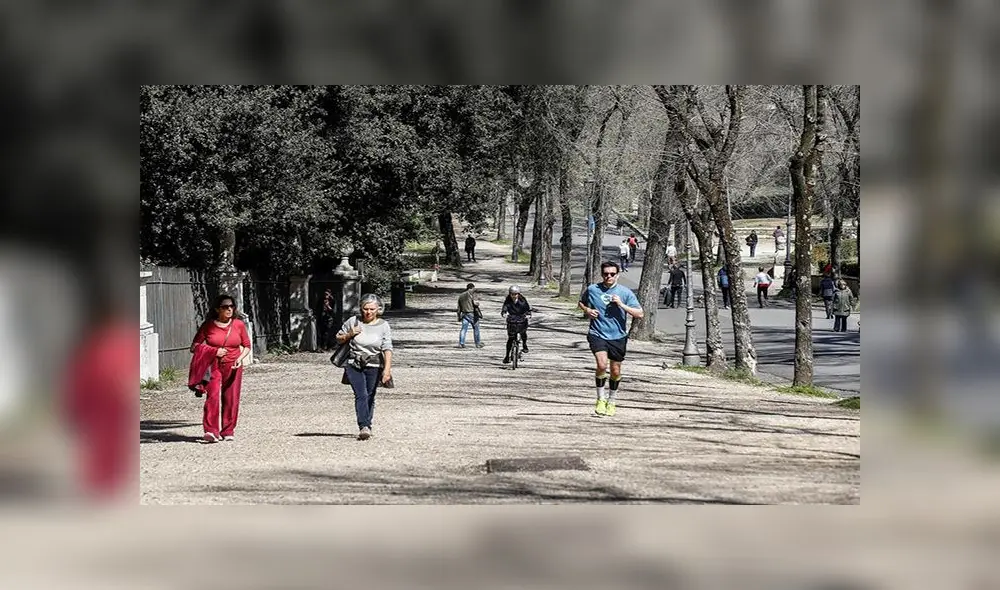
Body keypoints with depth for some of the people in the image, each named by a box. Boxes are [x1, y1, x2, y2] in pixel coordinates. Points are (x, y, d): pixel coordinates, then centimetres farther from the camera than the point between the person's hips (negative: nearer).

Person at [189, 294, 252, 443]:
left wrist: (240, 358, -8)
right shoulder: (208, 326, -2)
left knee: (231, 400, 2)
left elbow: (247, 346, 12)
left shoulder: (239, 325, 3)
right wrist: (214, 351, -12)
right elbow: (195, 347, 1)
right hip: (213, 367, -2)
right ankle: (211, 431, -20)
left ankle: (228, 431, 15)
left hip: (233, 367, 2)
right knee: (213, 397, -16)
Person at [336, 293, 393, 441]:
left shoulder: (383, 326, -1)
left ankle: (367, 426, 22)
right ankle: (363, 427, -25)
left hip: (374, 367, 0)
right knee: (361, 395, -16)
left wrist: (387, 369, -22)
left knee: (370, 397, 6)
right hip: (354, 365, 0)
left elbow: (387, 349, -10)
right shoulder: (353, 322, 2)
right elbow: (338, 338, 15)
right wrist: (349, 335, -7)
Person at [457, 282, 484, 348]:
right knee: (476, 329, 7)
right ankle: (478, 343, 14)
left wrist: (459, 317, 17)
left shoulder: (461, 296, 14)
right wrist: (477, 302, 6)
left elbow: (459, 308, 14)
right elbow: (475, 303, -16)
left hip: (464, 314, 5)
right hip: (472, 314, -5)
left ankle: (461, 343, -10)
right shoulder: (471, 293, -6)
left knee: (464, 329, 1)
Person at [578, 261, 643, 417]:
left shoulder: (625, 292, -2)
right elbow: (580, 303, 20)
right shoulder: (592, 289, 1)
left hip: (617, 337, 1)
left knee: (616, 371, 10)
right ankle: (601, 399, -5)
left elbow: (639, 314, -5)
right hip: (597, 334, -1)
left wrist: (621, 305, -16)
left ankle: (611, 402, 32)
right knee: (602, 365, -23)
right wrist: (587, 310, -2)